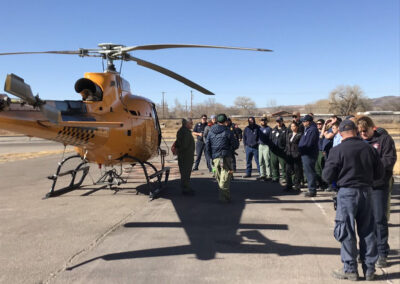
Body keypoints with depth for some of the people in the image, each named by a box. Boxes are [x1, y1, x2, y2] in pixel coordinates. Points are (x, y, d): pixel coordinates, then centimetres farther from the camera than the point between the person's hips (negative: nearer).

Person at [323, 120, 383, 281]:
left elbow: (327, 176, -11)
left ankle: (350, 269, 13)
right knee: (367, 231, 14)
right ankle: (369, 269, 23)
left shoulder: (337, 151, -13)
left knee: (347, 232, 6)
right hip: (366, 191, 4)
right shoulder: (369, 148, -1)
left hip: (347, 192, -4)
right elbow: (379, 173, 6)